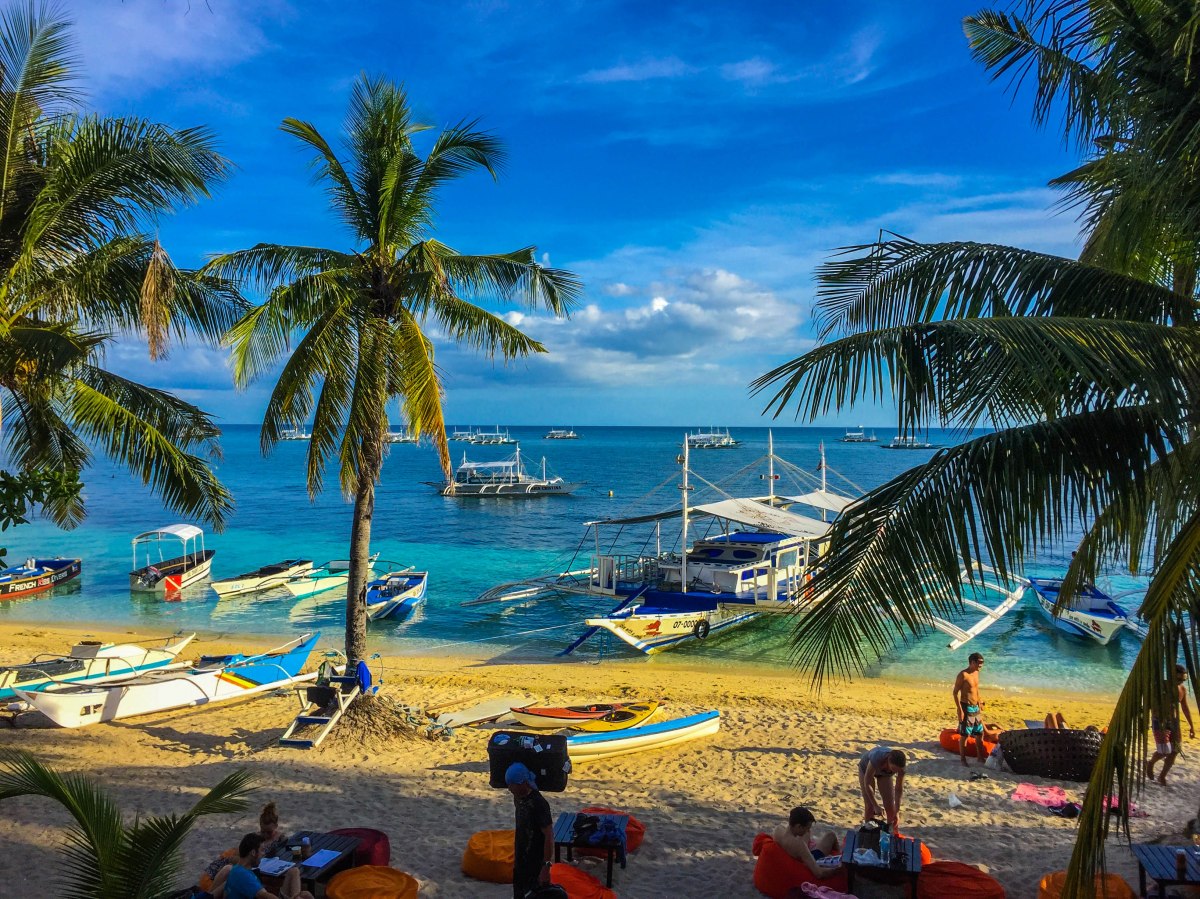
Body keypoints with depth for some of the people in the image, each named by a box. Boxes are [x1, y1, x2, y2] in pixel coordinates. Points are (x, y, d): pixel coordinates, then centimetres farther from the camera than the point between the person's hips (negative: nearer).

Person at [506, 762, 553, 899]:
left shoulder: (539, 804, -26)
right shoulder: (518, 798, 0)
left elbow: (549, 836, -24)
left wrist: (547, 866, -23)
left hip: (536, 862, -8)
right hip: (521, 859, 8)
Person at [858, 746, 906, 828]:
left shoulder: (899, 765, -34)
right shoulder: (877, 759, -45)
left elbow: (899, 789, -20)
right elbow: (867, 784, -34)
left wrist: (897, 812, -21)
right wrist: (876, 806, -33)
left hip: (885, 773, 3)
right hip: (866, 768, -3)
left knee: (890, 806, -1)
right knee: (869, 806, -7)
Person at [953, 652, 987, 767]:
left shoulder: (976, 673, 7)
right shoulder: (963, 675, -17)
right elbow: (955, 692, -17)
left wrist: (980, 705, 19)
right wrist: (960, 710, -20)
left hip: (976, 708, 8)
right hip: (966, 708, -8)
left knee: (980, 733, 15)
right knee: (964, 735, -1)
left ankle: (980, 757, 28)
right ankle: (963, 759, 9)